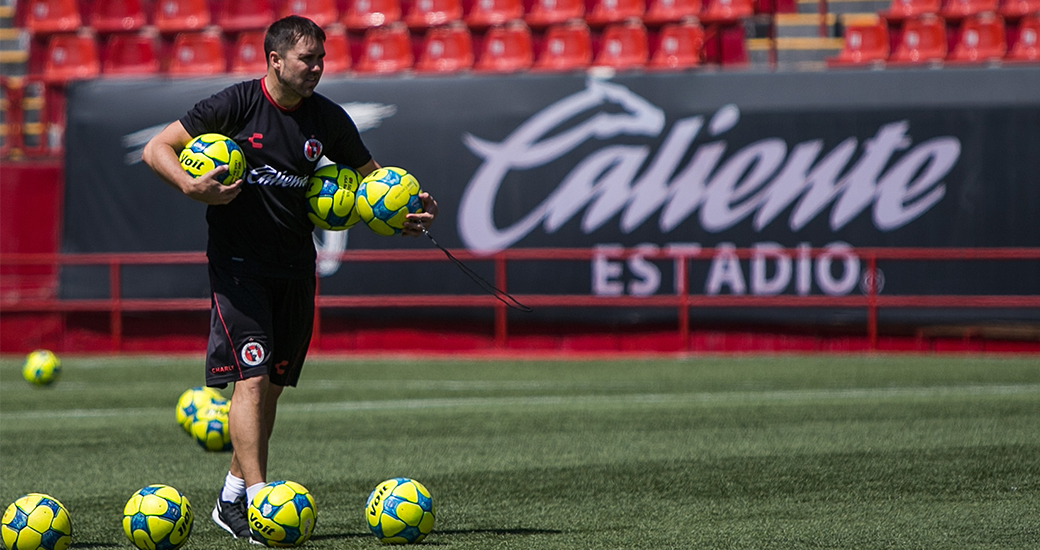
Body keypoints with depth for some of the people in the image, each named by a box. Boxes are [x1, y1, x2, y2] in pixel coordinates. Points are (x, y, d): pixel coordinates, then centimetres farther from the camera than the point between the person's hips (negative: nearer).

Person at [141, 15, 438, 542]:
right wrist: (191, 186, -24)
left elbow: (370, 177, 17)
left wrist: (405, 213, -2)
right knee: (251, 376, -15)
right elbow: (156, 148, -6)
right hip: (237, 261, -5)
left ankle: (232, 499, 22)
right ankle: (258, 500, -20)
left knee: (272, 382, 10)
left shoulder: (327, 118, 4)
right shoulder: (236, 105, -10)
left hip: (295, 262, 6)